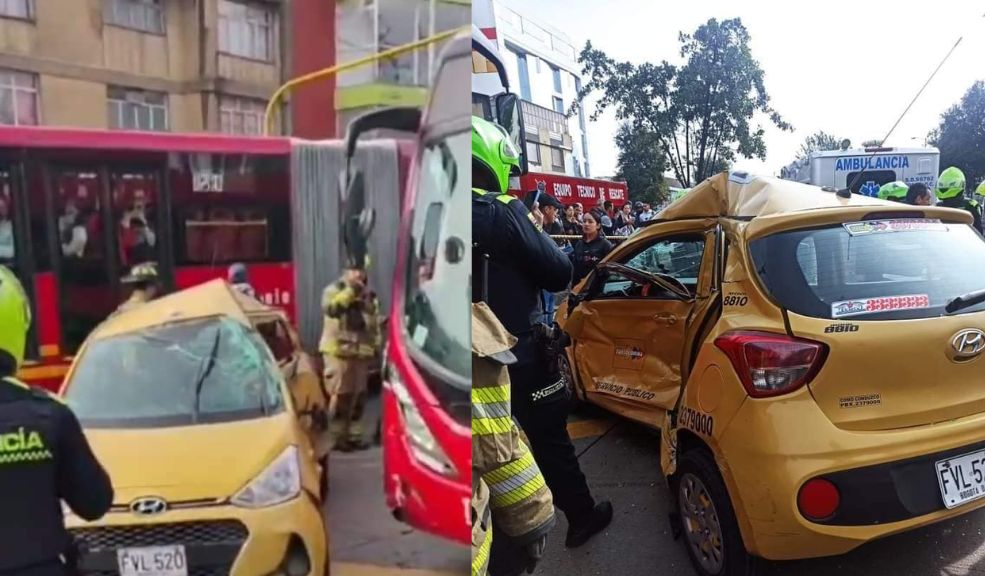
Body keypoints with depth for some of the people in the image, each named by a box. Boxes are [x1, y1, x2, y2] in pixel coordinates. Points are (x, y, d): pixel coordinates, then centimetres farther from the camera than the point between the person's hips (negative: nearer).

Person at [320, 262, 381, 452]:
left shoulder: (370, 295, 15)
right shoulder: (333, 290, -3)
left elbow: (375, 323, 19)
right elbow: (330, 308, -24)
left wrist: (377, 346, 12)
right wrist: (350, 291, -25)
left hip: (361, 351, 6)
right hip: (338, 350, -6)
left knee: (358, 396, 8)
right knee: (340, 395, -6)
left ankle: (354, 435, 18)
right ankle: (337, 436, 4)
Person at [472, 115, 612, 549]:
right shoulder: (503, 213, -18)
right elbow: (558, 274, -10)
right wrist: (535, 230, 6)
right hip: (521, 355, -5)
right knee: (550, 443, 14)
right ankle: (582, 517, 34)